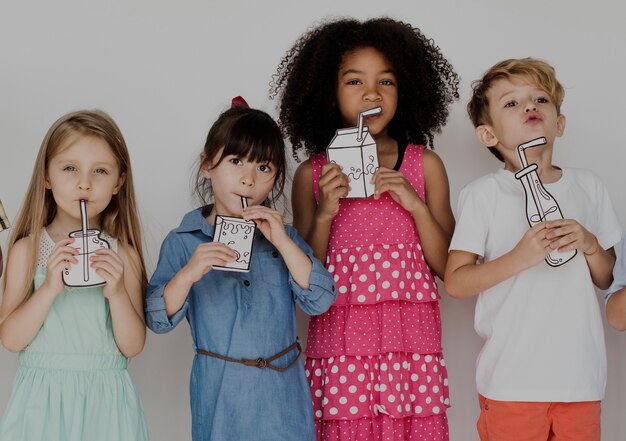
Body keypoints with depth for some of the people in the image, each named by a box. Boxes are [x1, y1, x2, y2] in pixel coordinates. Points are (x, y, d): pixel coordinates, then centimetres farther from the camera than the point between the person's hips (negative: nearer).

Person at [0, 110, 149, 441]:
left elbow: (132, 347, -4)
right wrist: (49, 289, -20)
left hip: (105, 402, 1)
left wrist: (117, 293, -19)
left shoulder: (123, 255, -2)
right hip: (42, 399, 0)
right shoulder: (27, 250, -3)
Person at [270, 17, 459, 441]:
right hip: (340, 346, 0)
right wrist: (324, 213, -10)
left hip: (411, 343, 0)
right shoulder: (312, 174, 4)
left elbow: (446, 266, 5)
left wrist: (416, 205, -9)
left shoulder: (424, 164, 6)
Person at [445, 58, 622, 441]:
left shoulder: (588, 187, 7)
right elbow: (455, 282, -8)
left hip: (580, 376, 4)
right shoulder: (482, 194, -5)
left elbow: (608, 280, 13)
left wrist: (591, 246, -8)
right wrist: (518, 258, -20)